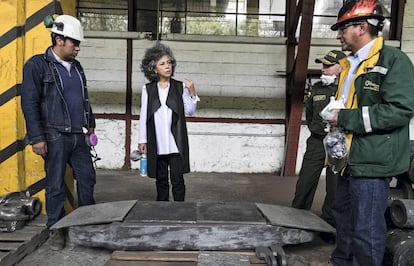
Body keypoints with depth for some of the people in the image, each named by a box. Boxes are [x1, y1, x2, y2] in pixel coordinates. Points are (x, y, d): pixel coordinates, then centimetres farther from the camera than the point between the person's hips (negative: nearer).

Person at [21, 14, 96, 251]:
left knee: (87, 178, 9)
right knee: (56, 184, 4)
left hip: (78, 135, 6)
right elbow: (29, 104, -9)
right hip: (55, 137, -6)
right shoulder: (37, 65, -6)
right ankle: (56, 229, 19)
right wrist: (37, 138, -13)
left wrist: (90, 123, 20)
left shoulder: (76, 67, 13)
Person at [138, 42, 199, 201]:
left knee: (177, 179, 1)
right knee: (161, 180, 12)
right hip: (156, 145, 2)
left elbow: (190, 111, 1)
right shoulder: (148, 89, 4)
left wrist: (192, 92, -12)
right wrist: (142, 140, 5)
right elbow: (143, 116, 6)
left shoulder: (180, 87, 2)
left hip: (176, 144, -1)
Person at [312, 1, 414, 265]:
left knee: (366, 228, -1)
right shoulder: (350, 64, 17)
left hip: (372, 161, -9)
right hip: (350, 158, 9)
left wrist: (346, 118, -19)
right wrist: (335, 114, 7)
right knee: (344, 216, 21)